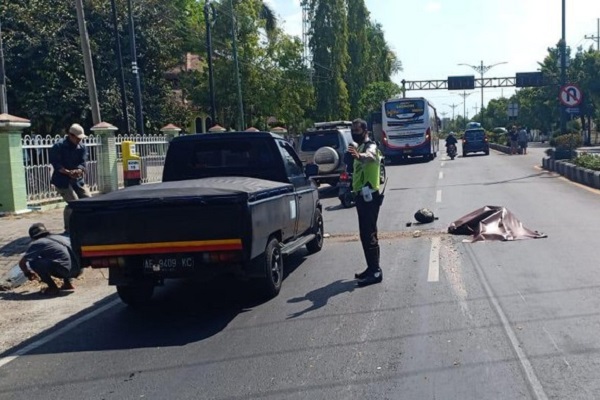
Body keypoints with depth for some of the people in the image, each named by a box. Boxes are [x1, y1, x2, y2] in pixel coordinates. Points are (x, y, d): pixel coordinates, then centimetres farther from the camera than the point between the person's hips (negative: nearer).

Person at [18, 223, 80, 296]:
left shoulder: (36, 243, 9)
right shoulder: (59, 237, 25)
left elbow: (22, 263, 13)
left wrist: (28, 274, 33)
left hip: (66, 269, -7)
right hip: (78, 269, 7)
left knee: (32, 262, 2)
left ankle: (53, 288, 7)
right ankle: (68, 283, 26)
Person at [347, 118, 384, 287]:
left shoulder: (370, 146, -14)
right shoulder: (360, 147, 18)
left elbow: (370, 156, -41)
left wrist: (359, 156, -63)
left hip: (369, 196, -10)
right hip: (362, 196, 10)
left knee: (369, 234, -11)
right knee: (366, 234, 13)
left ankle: (376, 272, -8)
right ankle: (372, 268, 20)